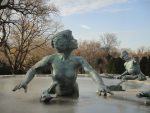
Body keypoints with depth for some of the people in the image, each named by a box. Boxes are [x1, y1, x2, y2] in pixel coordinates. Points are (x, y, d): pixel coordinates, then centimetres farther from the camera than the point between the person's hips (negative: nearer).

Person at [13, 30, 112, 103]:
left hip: (72, 94, 0)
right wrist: (25, 82, -38)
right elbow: (33, 70, -17)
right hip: (56, 92, 0)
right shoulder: (51, 59, -27)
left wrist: (101, 85, -65)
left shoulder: (78, 60, -28)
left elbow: (92, 71, -43)